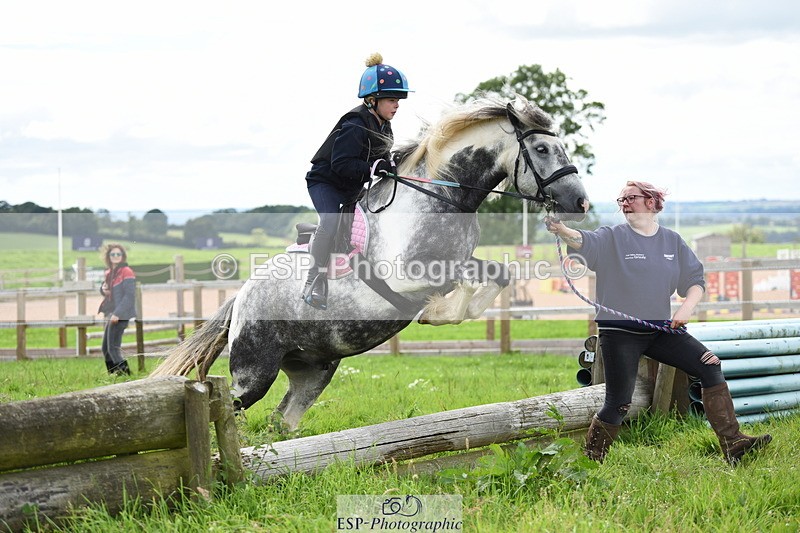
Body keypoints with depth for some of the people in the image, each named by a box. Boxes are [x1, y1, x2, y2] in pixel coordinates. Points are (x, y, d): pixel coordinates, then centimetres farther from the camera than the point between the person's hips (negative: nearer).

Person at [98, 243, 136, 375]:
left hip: (121, 315, -9)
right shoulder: (109, 272, 14)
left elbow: (130, 295, -18)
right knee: (106, 348, 11)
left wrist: (117, 313, -23)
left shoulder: (126, 272, -11)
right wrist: (103, 289, 2)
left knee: (113, 347, -12)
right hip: (112, 314, 9)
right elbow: (105, 288, 28)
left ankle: (125, 373, -10)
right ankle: (113, 375, 17)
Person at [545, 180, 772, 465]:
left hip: (660, 328, 4)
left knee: (710, 366, -10)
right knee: (618, 403, -4)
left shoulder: (673, 241, 8)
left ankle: (732, 444, -6)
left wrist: (687, 307, -15)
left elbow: (696, 280, 7)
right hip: (619, 332, -3)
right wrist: (561, 229, -46)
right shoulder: (612, 238, -3)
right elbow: (584, 241, -23)